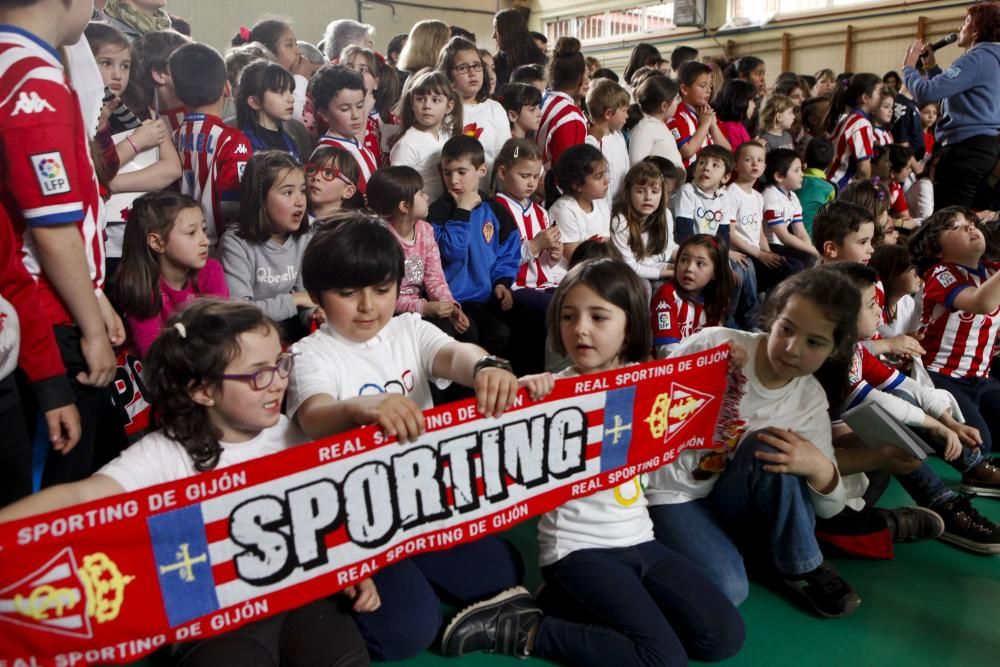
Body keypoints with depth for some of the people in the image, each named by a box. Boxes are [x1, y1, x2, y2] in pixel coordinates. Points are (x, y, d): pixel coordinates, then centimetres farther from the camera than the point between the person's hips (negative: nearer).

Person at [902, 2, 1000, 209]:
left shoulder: (976, 59, -13)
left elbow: (926, 92, -21)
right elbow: (947, 91, 28)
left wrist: (909, 66, -3)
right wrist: (931, 67, 19)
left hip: (967, 147, -10)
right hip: (983, 145, 11)